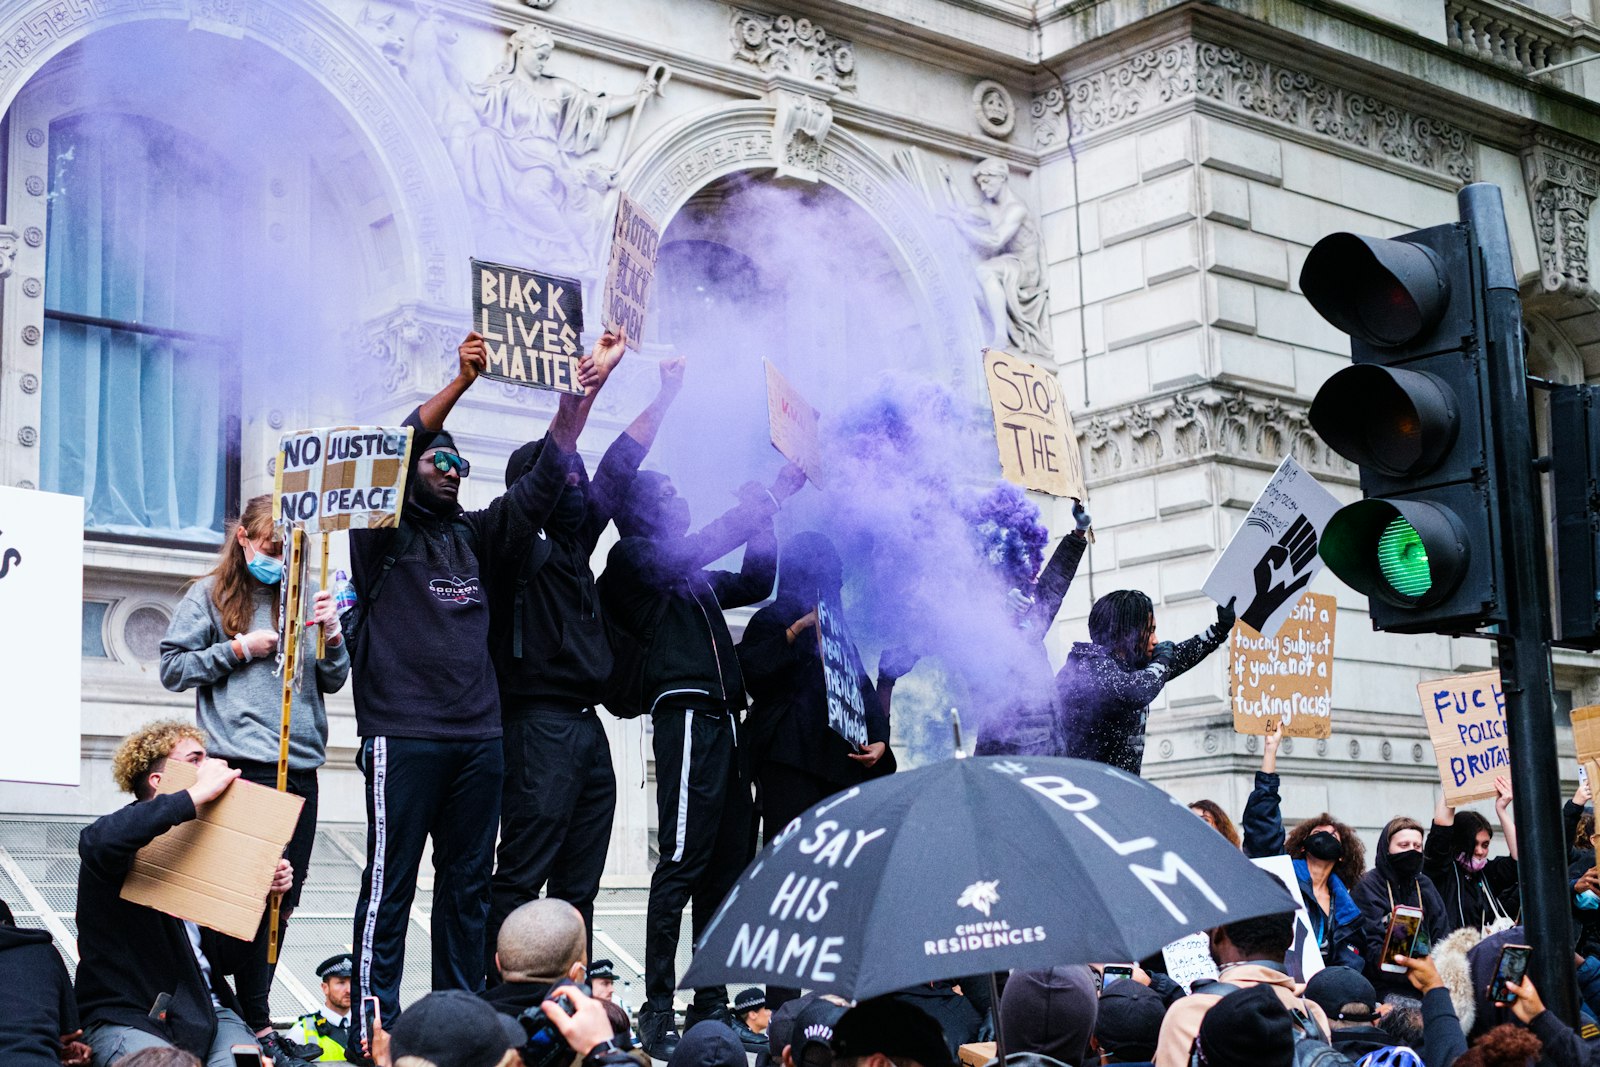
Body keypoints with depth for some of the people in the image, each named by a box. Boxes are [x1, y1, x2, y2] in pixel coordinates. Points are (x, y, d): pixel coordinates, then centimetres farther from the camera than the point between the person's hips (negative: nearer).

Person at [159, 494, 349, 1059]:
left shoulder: (303, 594, 14)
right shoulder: (212, 594, 3)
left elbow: (331, 682, 16)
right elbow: (173, 668, 1)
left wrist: (332, 638, -3)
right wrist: (240, 649, -7)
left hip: (300, 768, 5)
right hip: (241, 763, -5)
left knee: (283, 897, 7)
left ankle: (251, 1013, 17)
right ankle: (255, 1020, 1)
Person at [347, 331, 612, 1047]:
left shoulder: (475, 536, 19)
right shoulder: (382, 535, 5)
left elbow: (541, 480, 12)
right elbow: (390, 455, -11)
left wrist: (582, 394, 0)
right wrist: (461, 381, -18)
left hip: (478, 738, 6)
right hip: (403, 736, -6)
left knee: (469, 885, 8)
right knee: (390, 882, -5)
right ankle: (373, 1025, -3)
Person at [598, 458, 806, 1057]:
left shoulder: (693, 578, 25)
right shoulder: (632, 556, 2)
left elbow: (755, 582, 29)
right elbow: (694, 551, -12)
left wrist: (762, 517, 16)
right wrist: (767, 501, -9)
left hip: (723, 721, 9)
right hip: (686, 715, -9)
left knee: (729, 865, 7)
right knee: (683, 864, -14)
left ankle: (711, 1004, 12)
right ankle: (657, 1012, -13)